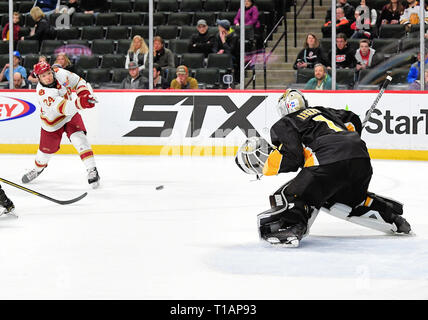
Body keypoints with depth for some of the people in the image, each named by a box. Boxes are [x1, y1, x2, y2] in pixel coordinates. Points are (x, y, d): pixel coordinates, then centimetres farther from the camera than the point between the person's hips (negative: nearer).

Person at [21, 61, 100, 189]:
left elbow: (78, 82, -1)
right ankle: (38, 168, 45)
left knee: (79, 138, -21)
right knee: (46, 149, 11)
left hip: (71, 116, 2)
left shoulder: (60, 73, -19)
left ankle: (92, 171, -20)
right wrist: (79, 103, -61)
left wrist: (85, 94, -18)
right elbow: (62, 107, -46)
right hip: (52, 122, -2)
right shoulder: (42, 92, -34)